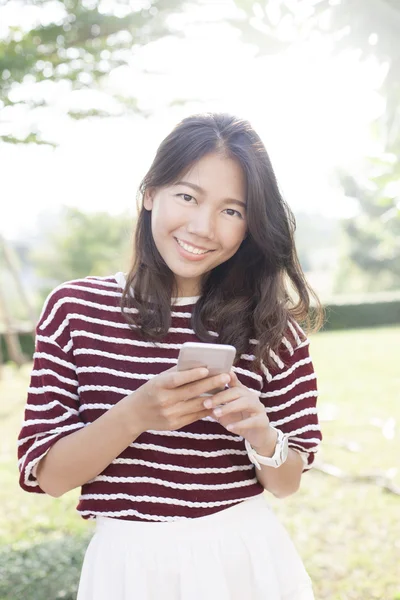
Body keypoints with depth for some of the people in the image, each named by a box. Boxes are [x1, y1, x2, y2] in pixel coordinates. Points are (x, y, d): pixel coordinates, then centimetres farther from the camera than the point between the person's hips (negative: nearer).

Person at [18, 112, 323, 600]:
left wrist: (260, 434, -20)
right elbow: (47, 475, -8)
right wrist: (136, 415, -24)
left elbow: (287, 483, 0)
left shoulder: (270, 322, -5)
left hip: (245, 557, 1)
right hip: (130, 560, 0)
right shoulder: (74, 308, -7)